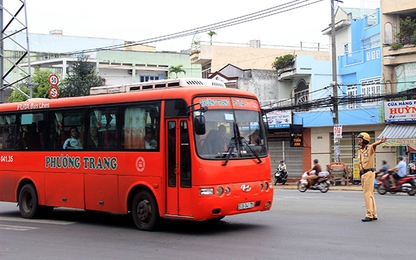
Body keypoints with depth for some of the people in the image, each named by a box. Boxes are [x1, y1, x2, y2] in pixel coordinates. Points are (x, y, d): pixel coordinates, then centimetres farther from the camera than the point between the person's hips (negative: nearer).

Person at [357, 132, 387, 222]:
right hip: (363, 174, 9)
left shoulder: (370, 148, -11)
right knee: (369, 194, 14)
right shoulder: (360, 150, 14)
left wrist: (380, 141, -54)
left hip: (369, 173, -9)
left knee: (368, 194, -10)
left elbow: (374, 144, -34)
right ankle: (374, 214, 22)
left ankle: (369, 215, -7)